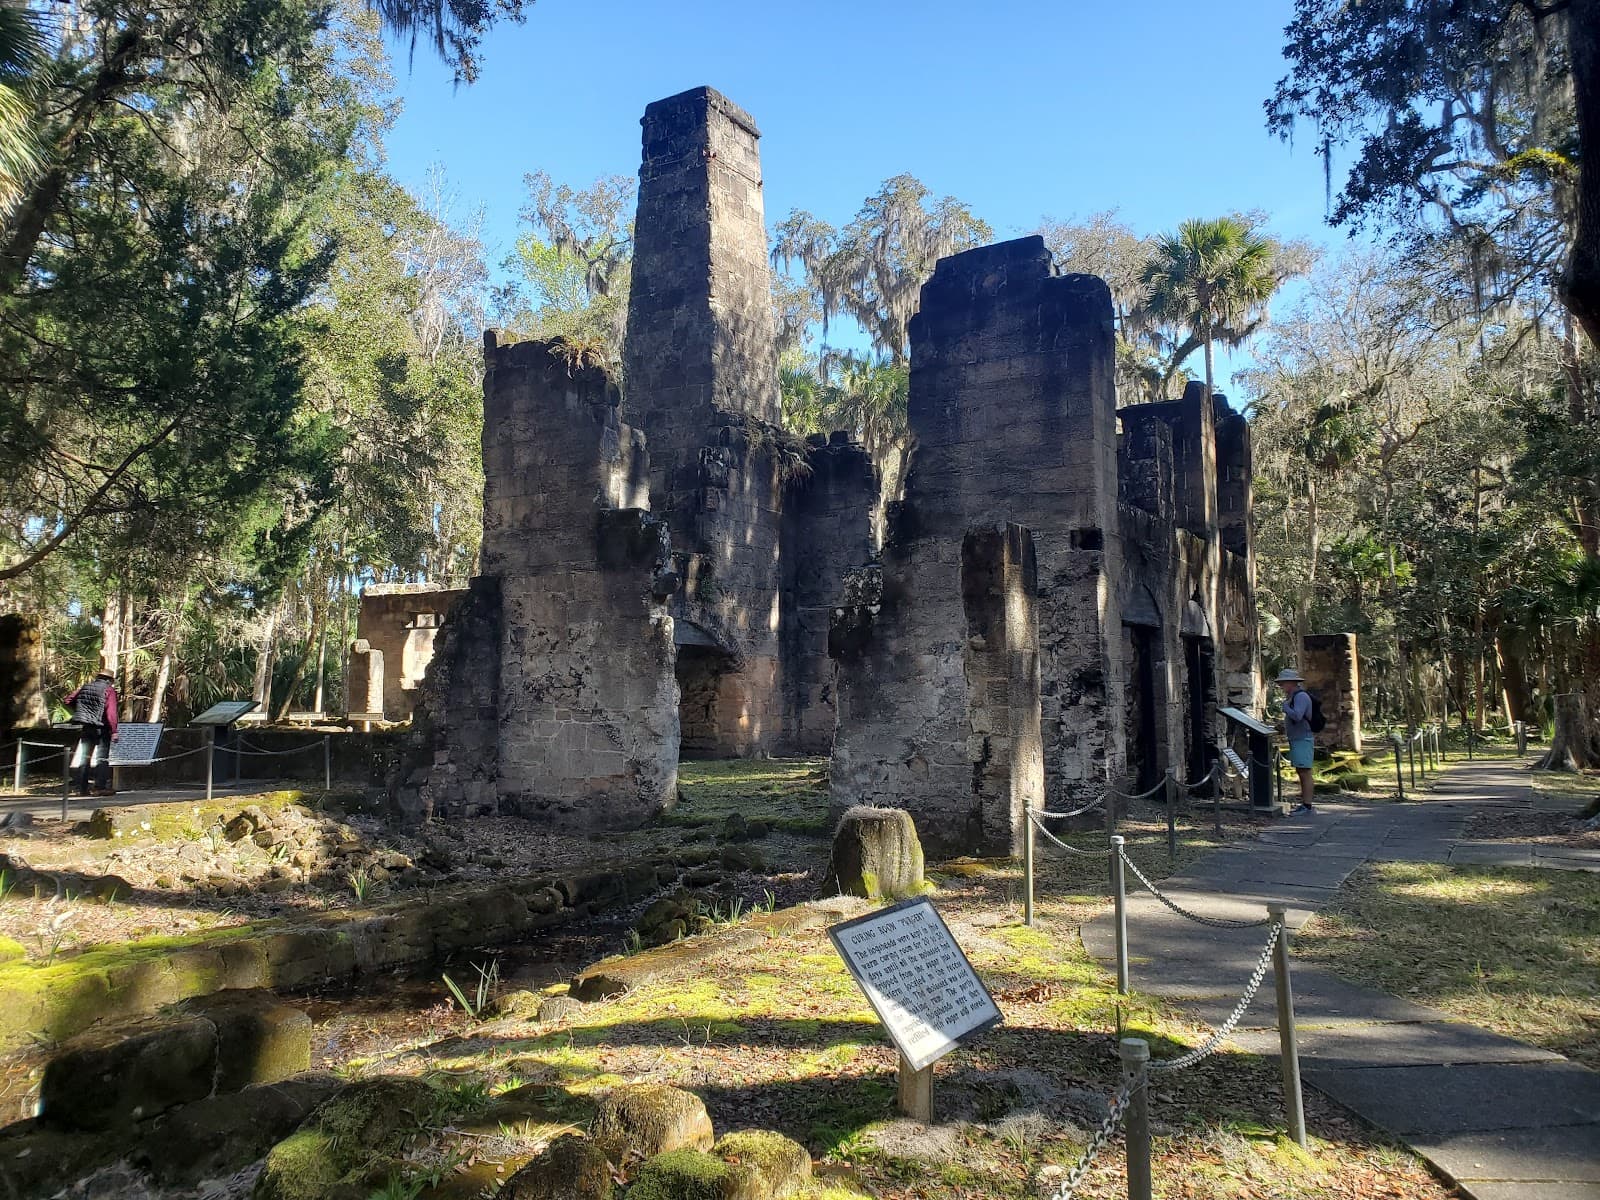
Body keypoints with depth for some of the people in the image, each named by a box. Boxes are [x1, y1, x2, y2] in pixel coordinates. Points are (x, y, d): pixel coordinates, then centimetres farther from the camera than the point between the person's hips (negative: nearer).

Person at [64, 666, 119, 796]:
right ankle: (100, 787, -8)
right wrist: (114, 731, -18)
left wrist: (78, 709, 30)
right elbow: (111, 712, -16)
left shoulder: (85, 687, 12)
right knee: (102, 758, -2)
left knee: (84, 757, 10)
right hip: (100, 728, -5)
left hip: (84, 727, 5)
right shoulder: (109, 690, -6)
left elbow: (66, 700, 15)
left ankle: (82, 788, 12)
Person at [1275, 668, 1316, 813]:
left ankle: (1307, 806, -10)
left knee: (1305, 773, -10)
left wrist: (1284, 706, -13)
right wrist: (1284, 728, 14)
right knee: (1300, 773, 12)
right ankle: (1304, 803, 16)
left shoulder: (1301, 696, -13)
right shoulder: (1293, 697, 19)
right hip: (1296, 740, 11)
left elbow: (1297, 716, -26)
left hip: (1303, 740, -10)